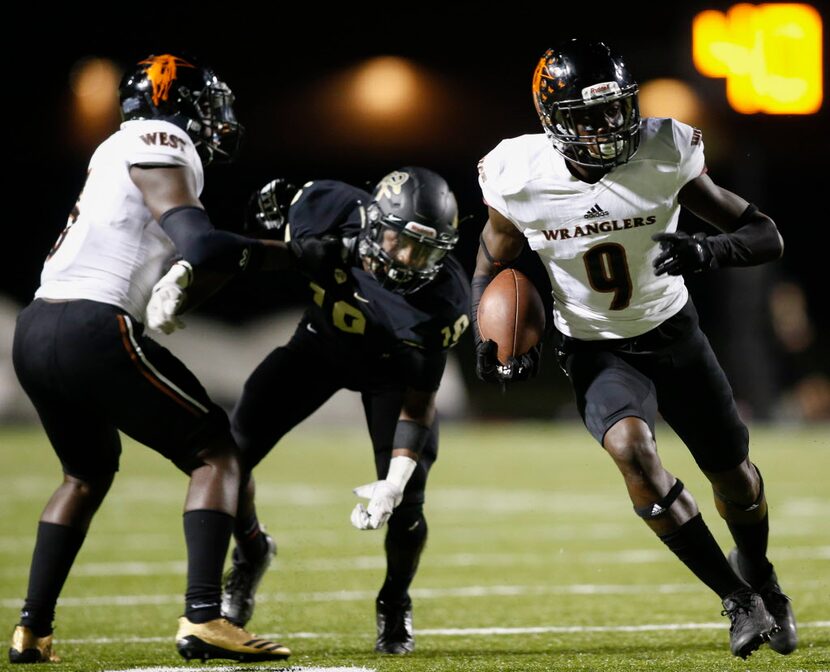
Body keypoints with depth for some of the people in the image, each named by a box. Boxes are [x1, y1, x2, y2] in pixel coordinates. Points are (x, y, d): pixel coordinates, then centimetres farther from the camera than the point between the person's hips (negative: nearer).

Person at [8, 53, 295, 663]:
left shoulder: (119, 152, 24)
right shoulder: (160, 146, -4)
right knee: (216, 454, 0)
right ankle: (202, 619, -14)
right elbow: (200, 248, -15)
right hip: (92, 331, -9)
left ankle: (32, 631, 23)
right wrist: (287, 252, -3)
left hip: (35, 332, 9)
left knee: (88, 474, 29)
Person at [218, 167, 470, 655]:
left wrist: (394, 482, -35)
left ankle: (396, 605, 17)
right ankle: (251, 553, 25)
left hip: (393, 363, -2)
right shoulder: (328, 211, -35)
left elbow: (418, 400, -27)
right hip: (321, 341, 2)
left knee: (406, 503, -15)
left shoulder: (443, 299, -35)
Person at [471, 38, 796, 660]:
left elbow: (767, 237, -19)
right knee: (630, 447, -30)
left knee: (734, 476, 13)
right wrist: (488, 345, -17)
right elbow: (491, 267, 0)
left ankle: (759, 574, 49)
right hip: (595, 350, -1)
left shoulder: (663, 159, -22)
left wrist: (705, 251, -39)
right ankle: (740, 602, -19)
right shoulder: (522, 180, -20)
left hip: (673, 334, 1)